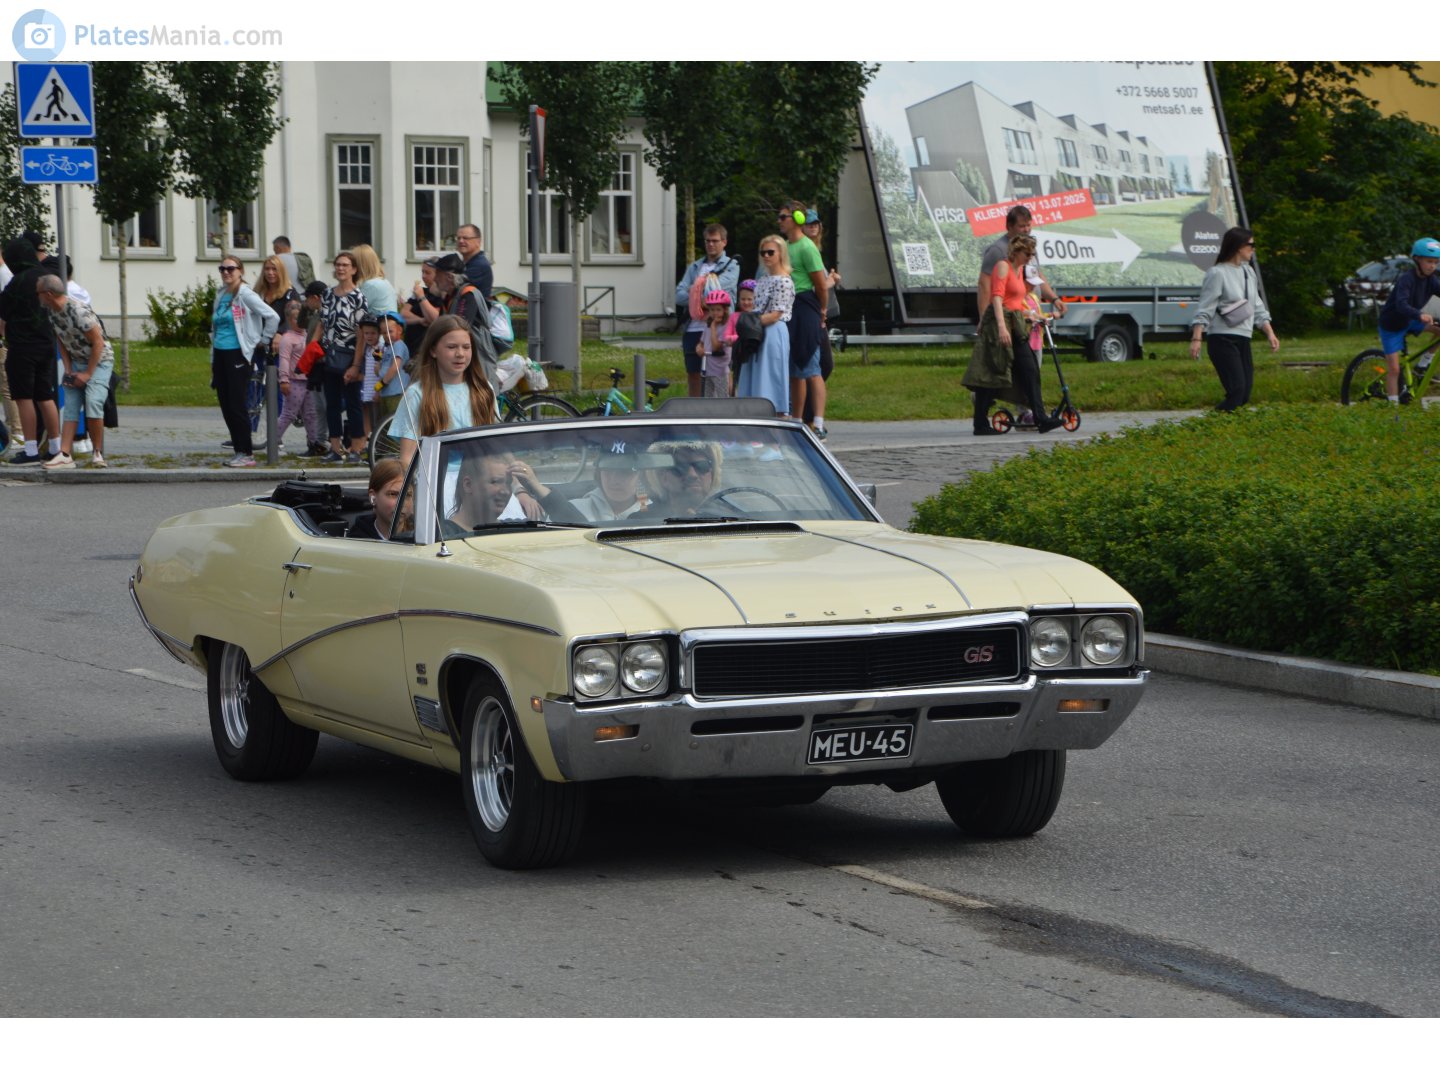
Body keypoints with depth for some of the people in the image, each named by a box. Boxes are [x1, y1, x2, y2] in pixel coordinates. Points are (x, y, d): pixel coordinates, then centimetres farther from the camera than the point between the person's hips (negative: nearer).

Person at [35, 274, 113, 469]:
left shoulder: (79, 312, -26)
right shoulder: (53, 314, -1)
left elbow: (98, 343, -21)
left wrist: (88, 374, -17)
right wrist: (68, 370, 1)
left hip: (100, 361, -8)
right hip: (77, 363, 8)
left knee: (93, 402, -22)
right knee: (70, 406, -3)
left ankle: (98, 453, -9)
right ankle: (65, 455, -7)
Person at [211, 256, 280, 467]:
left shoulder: (245, 294, -9)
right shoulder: (221, 295, 14)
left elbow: (272, 316, -14)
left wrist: (263, 340, -4)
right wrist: (213, 362, 19)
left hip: (238, 355, -8)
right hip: (220, 355, 8)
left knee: (237, 405, -9)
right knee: (226, 406, 7)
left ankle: (246, 454, -4)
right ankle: (239, 451, 14)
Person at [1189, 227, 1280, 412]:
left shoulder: (1248, 272, 15)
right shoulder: (1217, 273, -9)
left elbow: (1257, 308, 21)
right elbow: (1204, 310, -13)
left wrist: (1270, 333, 14)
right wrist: (1196, 339, -21)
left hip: (1243, 340, 8)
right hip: (1223, 340, -8)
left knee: (1245, 394, 3)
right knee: (1236, 391, -18)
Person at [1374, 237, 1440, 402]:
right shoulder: (1407, 279, -28)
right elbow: (1401, 305, -41)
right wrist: (1420, 315, -59)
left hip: (1409, 321, 6)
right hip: (1391, 325, -6)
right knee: (1394, 369, -10)